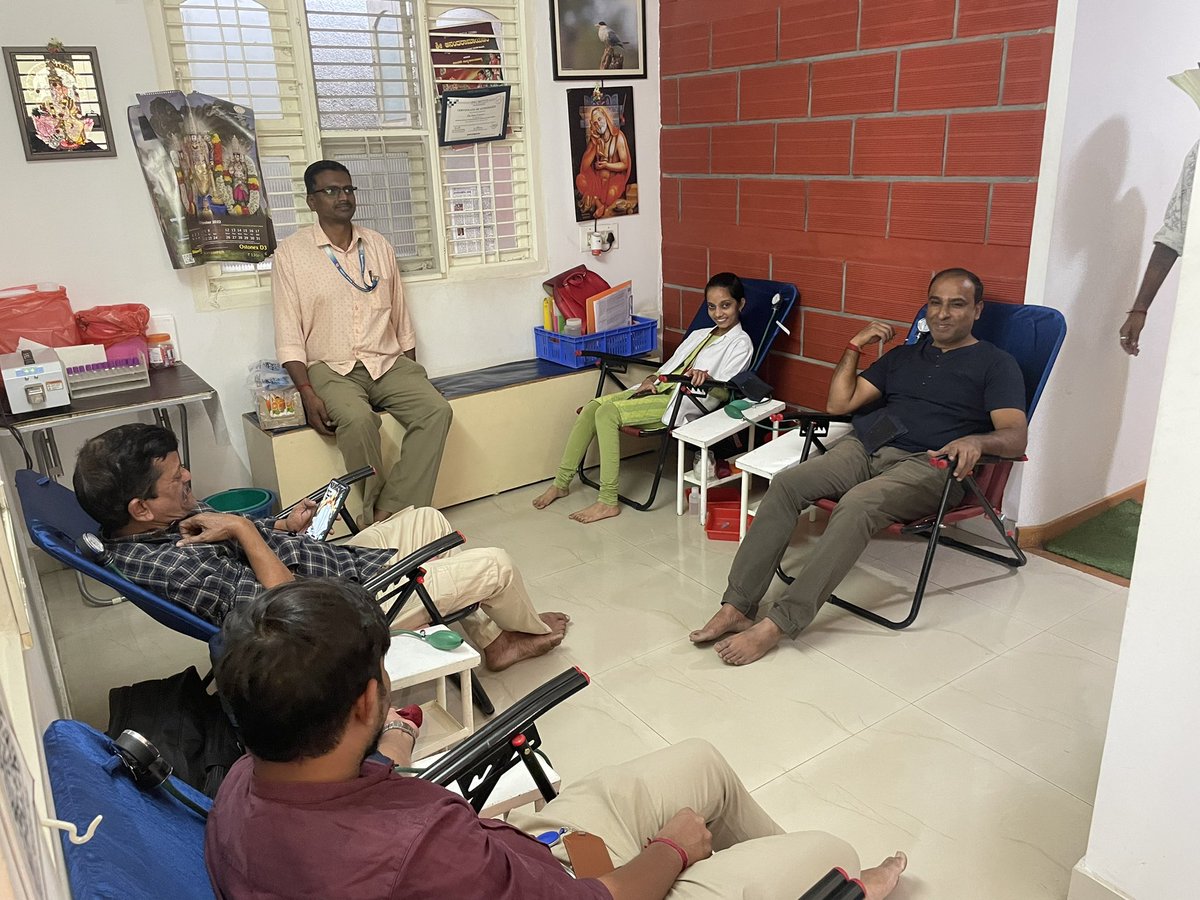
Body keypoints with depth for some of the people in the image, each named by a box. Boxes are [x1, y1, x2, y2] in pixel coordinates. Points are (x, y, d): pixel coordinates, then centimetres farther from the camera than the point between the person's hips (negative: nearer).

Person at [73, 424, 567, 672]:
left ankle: (493, 642, 30)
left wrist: (284, 526, 0)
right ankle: (530, 628, 33)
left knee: (426, 519, 20)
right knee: (494, 565, -4)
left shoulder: (170, 517, -2)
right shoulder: (167, 564, -32)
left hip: (337, 558, 10)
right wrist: (243, 528, -27)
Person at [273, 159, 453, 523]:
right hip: (331, 369, -4)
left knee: (436, 409, -23)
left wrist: (412, 380, 9)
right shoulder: (290, 253, 0)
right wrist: (308, 394, -16)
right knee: (358, 420, -35)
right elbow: (289, 336, -4)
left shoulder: (379, 246, 12)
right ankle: (377, 517, -16)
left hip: (388, 362, 4)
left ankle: (391, 513, -22)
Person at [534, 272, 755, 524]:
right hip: (657, 390, 8)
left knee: (607, 413, -27)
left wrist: (705, 378, -33)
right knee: (591, 407, -12)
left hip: (682, 401, -8)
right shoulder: (698, 335, 27)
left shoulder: (740, 343, 2)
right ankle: (561, 482, -4)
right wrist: (651, 379, 6)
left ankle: (608, 502, -26)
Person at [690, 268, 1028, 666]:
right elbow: (840, 403, 19)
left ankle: (778, 624, -35)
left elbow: (1016, 436, -5)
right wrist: (855, 347, 10)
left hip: (927, 464, -5)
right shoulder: (903, 356, 26)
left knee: (857, 504, -36)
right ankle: (737, 607, -25)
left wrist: (976, 441, -27)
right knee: (786, 484, -23)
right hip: (865, 447, 5)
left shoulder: (996, 364, 10)